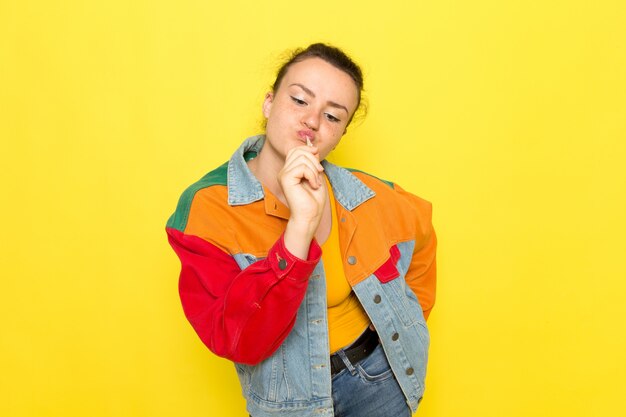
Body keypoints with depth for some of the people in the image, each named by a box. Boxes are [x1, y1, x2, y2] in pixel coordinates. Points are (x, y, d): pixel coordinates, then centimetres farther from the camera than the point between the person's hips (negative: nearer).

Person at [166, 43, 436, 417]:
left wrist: (404, 330, 8)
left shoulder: (370, 200, -12)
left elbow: (419, 228, 10)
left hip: (379, 378, 2)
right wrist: (301, 225, -37)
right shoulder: (207, 208, -21)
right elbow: (238, 341, -29)